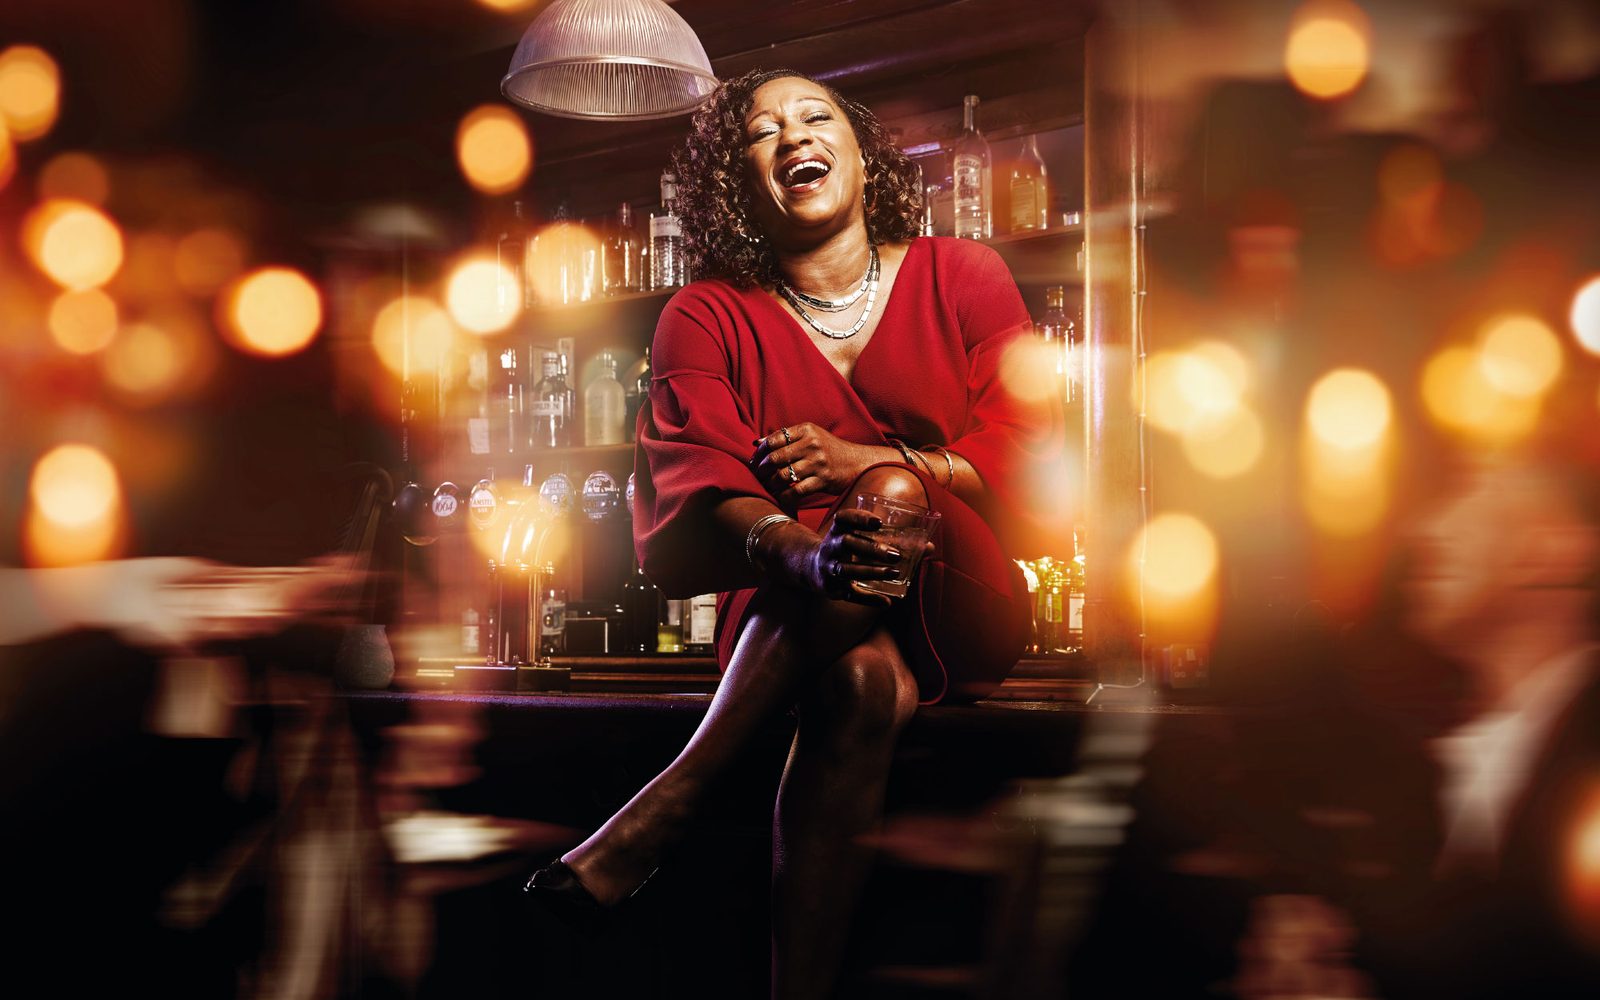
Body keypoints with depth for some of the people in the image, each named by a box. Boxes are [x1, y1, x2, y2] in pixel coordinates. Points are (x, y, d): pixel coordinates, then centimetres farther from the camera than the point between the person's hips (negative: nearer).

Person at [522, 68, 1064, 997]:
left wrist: (865, 462, -14)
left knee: (893, 494, -34)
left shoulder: (964, 278, 6)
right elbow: (693, 499, -14)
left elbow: (1035, 469, 1)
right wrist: (807, 555, -39)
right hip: (792, 626, 0)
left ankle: (670, 800, -37)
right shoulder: (708, 319, 4)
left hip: (960, 614, 1)